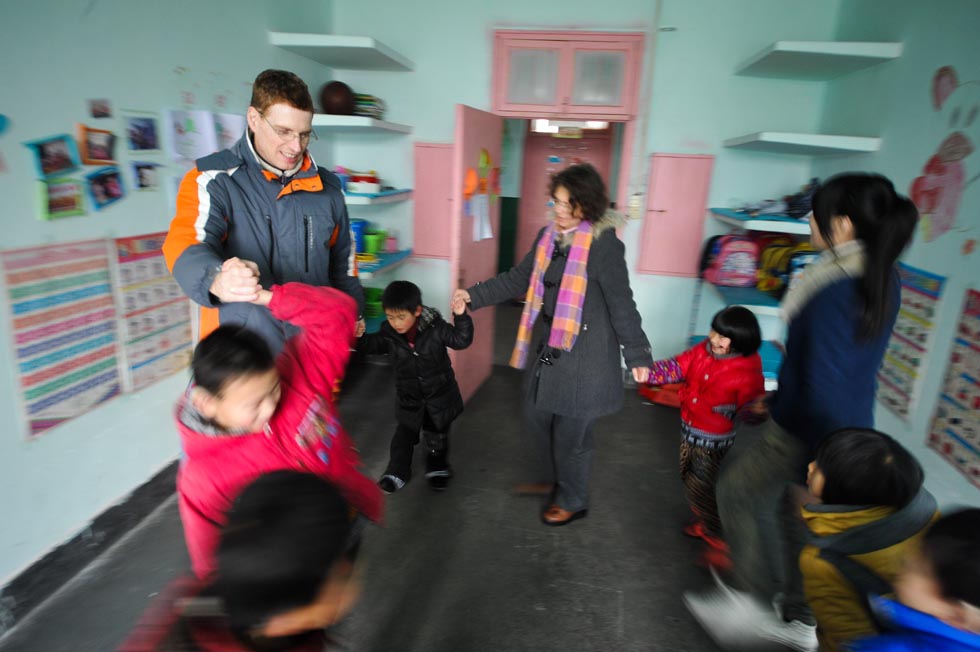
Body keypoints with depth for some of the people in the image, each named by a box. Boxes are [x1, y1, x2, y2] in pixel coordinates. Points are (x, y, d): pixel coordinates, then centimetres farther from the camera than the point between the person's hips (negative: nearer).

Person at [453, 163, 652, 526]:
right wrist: (474, 296, 7)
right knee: (537, 414, 18)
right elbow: (518, 279, 12)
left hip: (584, 350, -7)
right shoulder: (548, 235, 5)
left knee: (571, 428, 5)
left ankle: (572, 500, 30)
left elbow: (621, 303, -13)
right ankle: (554, 479, 44)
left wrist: (636, 354, -10)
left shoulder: (603, 243, -16)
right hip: (547, 342, 7)